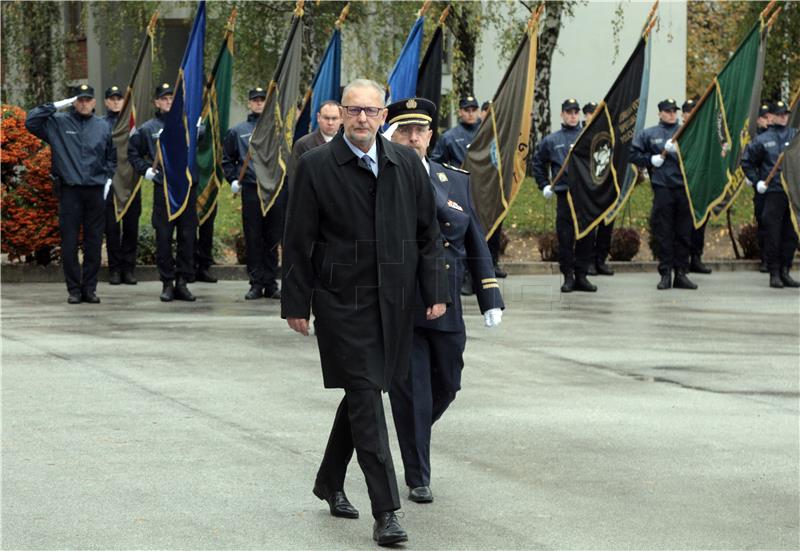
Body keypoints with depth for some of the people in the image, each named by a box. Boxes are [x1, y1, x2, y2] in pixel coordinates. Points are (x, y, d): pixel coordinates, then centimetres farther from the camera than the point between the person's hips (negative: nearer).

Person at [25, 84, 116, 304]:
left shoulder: (102, 127, 12)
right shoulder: (58, 123, 3)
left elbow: (111, 157, 21)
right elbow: (31, 121, -7)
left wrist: (108, 178, 8)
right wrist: (57, 105, -8)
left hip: (96, 191, 2)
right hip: (69, 190, -2)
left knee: (94, 242, 4)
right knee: (69, 242, -2)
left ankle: (90, 288, 11)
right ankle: (74, 289, 5)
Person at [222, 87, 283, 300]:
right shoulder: (238, 131, 9)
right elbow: (226, 159, 17)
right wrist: (233, 179, 6)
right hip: (251, 191, 0)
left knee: (273, 239, 3)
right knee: (253, 239, 1)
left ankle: (271, 283, 10)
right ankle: (256, 283, 6)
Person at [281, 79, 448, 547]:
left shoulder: (407, 164, 6)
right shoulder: (316, 167, -4)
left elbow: (428, 232, 10)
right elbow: (299, 241, -2)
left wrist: (436, 291, 4)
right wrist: (297, 304, -3)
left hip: (394, 302, 4)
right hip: (342, 302, -4)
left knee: (363, 394, 15)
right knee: (366, 399, -9)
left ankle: (330, 482, 35)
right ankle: (386, 511, -10)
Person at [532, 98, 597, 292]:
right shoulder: (551, 140, 9)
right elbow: (538, 163, 20)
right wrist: (544, 185, 13)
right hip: (564, 194, 0)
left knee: (586, 237, 2)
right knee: (565, 238, -1)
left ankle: (582, 275, 11)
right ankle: (568, 277, 6)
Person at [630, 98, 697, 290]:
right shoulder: (649, 134, 8)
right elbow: (634, 154, 11)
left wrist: (678, 150, -12)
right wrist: (651, 160, -3)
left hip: (684, 187, 1)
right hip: (662, 189, -1)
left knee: (684, 233, 4)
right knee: (663, 233, -1)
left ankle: (681, 273, 10)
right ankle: (665, 273, 4)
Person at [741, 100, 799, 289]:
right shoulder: (762, 140, 1)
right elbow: (746, 162, 8)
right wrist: (757, 181, 2)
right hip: (773, 193, -3)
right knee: (773, 235, -1)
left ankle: (785, 272, 14)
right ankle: (774, 274, 5)